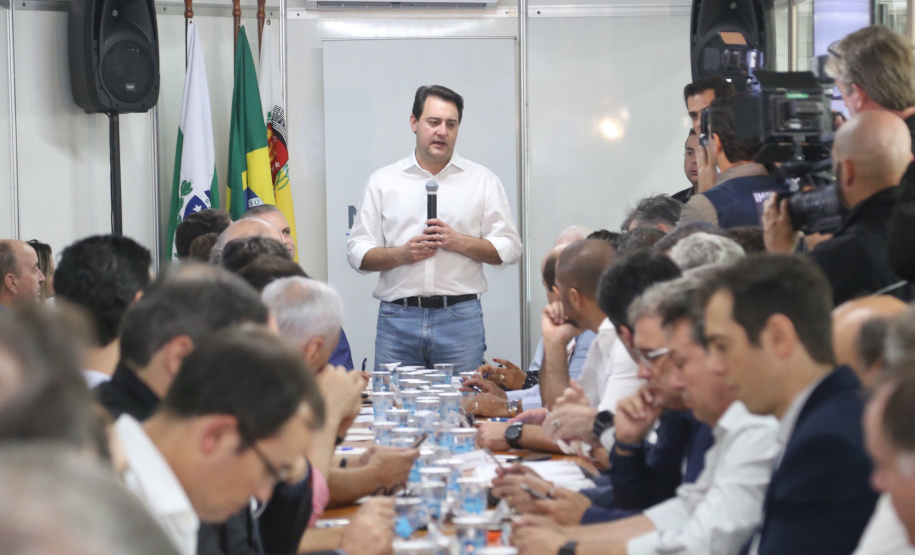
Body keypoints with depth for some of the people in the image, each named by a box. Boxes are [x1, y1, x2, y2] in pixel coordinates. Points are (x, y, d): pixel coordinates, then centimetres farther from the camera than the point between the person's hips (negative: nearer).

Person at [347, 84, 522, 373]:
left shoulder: (483, 181, 11)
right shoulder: (382, 182, 11)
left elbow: (509, 249, 6)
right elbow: (358, 253, 7)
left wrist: (459, 241, -9)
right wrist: (402, 254, -10)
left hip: (461, 317, 0)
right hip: (397, 318, 0)